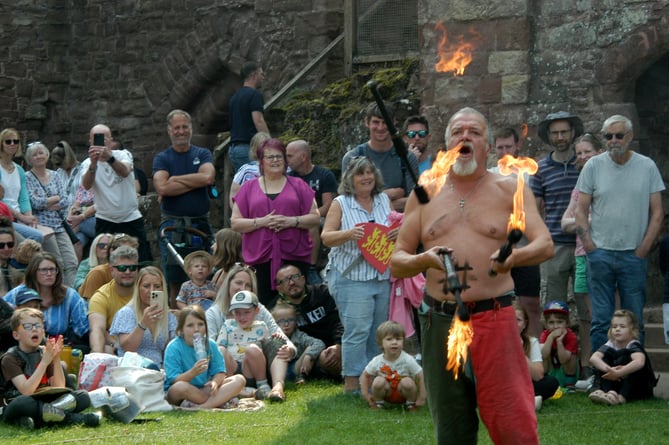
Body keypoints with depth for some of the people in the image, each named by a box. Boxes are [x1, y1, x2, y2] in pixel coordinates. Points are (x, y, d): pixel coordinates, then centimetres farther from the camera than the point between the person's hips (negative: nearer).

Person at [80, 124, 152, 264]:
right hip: (105, 222, 0)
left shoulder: (123, 155, -2)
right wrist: (93, 164, -41)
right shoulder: (87, 163, 0)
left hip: (131, 219, 0)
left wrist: (110, 158, -47)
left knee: (143, 263, 0)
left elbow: (124, 172, -26)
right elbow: (86, 185, -21)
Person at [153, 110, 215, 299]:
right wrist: (195, 182, -8)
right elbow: (162, 187, -12)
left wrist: (176, 179, -6)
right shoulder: (162, 158, 7)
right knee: (174, 281, -1)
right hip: (172, 224, -1)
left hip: (200, 222, 1)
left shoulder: (203, 154, 11)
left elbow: (208, 177, -10)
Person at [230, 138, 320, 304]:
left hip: (295, 256, 0)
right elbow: (235, 223, 7)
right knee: (265, 306, -6)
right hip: (260, 258, 0)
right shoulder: (249, 188, 12)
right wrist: (261, 222, -9)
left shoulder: (298, 186, 12)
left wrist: (292, 221, -9)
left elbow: (315, 217, 9)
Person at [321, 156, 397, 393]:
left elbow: (394, 228, 20)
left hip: (382, 276, 5)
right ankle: (352, 382, -5)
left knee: (378, 331, 8)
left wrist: (398, 233, -5)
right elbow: (326, 237, -4)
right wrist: (349, 234, -22)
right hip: (351, 278, -5)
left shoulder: (384, 200, 13)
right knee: (357, 329, -10)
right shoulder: (340, 204, 0)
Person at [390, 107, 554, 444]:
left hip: (495, 319, -3)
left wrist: (515, 257, -26)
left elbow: (545, 245, -4)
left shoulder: (509, 189, 6)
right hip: (439, 322, 3)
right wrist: (423, 260, -14)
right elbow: (396, 262, 9)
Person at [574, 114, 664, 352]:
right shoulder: (594, 166, 3)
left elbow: (657, 212, 5)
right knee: (601, 320, 1)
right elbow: (581, 210, 5)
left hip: (634, 255, 0)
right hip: (601, 252, 0)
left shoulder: (647, 167, 4)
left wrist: (645, 247, -4)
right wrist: (589, 245, -4)